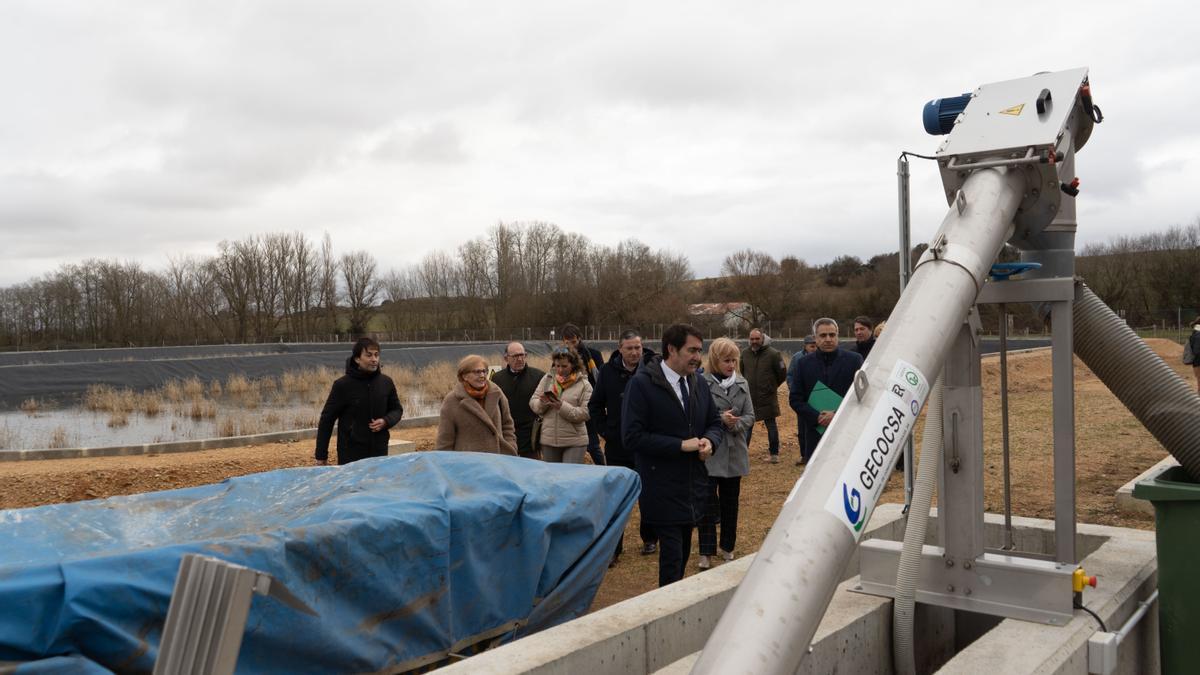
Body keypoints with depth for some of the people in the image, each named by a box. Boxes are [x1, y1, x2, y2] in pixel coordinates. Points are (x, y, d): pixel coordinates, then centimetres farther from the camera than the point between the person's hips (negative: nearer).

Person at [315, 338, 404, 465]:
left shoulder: (386, 382, 2)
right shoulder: (342, 385, -8)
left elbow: (397, 409, 16)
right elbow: (327, 420, -4)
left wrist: (386, 421, -7)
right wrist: (321, 455, -3)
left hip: (379, 453, 3)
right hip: (350, 454, -3)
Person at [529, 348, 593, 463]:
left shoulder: (584, 384, -4)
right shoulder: (547, 379, 6)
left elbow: (586, 413, -12)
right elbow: (532, 401, 6)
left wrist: (562, 406, -23)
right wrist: (542, 403, -17)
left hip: (574, 442, -4)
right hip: (548, 440, 4)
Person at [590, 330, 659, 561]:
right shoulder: (608, 371, -1)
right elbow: (595, 405, 10)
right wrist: (604, 430, 3)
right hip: (617, 445, 2)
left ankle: (649, 538, 30)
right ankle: (614, 544, 15)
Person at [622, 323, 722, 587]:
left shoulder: (699, 383, 7)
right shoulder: (642, 383, -13)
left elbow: (714, 422, 18)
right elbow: (632, 436, -17)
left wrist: (709, 440, -7)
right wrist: (681, 445, -19)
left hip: (693, 485, 6)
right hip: (663, 489, -6)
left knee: (683, 553, 17)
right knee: (672, 555, -6)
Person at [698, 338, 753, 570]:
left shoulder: (742, 383, 6)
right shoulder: (702, 384, -12)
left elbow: (750, 416, 5)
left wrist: (736, 424, -15)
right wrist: (720, 419, -23)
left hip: (735, 452, 5)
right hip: (709, 453, -5)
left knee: (730, 503, 15)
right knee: (708, 504, 0)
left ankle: (727, 547, 29)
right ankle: (706, 553, 9)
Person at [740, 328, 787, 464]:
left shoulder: (773, 354, -11)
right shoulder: (745, 354, 3)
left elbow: (782, 374, -3)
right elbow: (741, 372, 20)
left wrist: (772, 386, 7)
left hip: (768, 398, -3)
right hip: (749, 398, 3)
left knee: (771, 425, 9)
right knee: (747, 426, 5)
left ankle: (774, 454, 20)